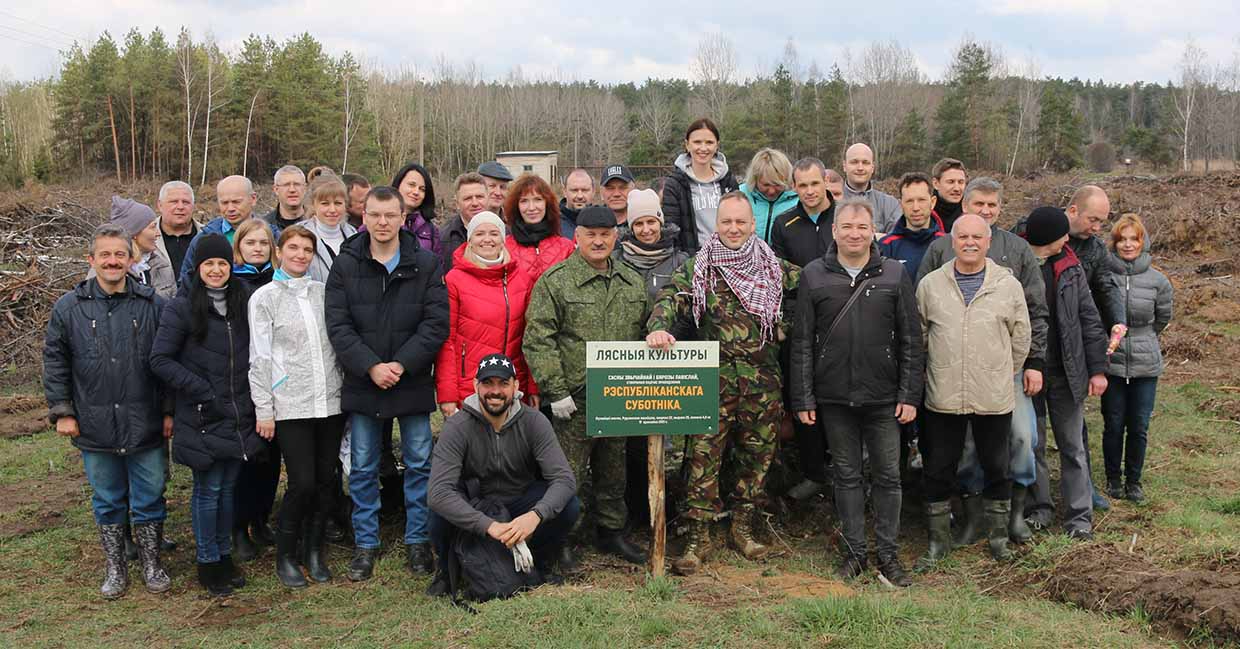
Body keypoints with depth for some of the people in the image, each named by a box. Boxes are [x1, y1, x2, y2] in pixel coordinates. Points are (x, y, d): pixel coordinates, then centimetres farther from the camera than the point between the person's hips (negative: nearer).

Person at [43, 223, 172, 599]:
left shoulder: (153, 305, -2)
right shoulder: (69, 308, -1)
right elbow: (54, 362, 5)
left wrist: (170, 411, 1)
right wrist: (61, 411, 1)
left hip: (146, 426, 0)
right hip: (95, 426, 1)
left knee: (149, 498, 9)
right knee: (107, 501, 13)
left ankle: (151, 563, 26)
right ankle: (114, 567, 28)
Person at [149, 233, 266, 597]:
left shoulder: (244, 303, 9)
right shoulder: (182, 308, -7)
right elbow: (160, 360, -10)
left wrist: (253, 388, 4)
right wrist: (201, 389, -14)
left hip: (240, 416, 4)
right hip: (202, 417, -4)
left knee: (228, 487, 13)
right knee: (208, 490, 2)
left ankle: (224, 555, 25)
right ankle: (208, 563, 15)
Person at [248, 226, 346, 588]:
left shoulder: (323, 292, 10)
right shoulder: (265, 298, 0)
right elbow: (259, 358, -2)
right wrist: (263, 409, -6)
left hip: (331, 402, 4)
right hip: (290, 406, -4)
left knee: (326, 480, 5)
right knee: (302, 483, -7)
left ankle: (314, 552, 22)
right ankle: (285, 557, 13)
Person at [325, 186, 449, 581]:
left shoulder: (426, 265, -1)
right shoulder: (345, 265, 1)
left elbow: (437, 323, -7)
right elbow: (337, 325, -5)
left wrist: (402, 364, -16)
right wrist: (370, 366, -16)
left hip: (413, 382, -1)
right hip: (362, 383, 1)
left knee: (419, 464, 8)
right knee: (363, 469, 9)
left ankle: (417, 540, 22)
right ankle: (365, 544, 22)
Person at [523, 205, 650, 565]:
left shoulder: (632, 282, 12)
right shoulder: (555, 281, -6)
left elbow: (644, 335, 20)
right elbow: (538, 341, -10)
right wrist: (555, 391, -14)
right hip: (575, 400, -5)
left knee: (614, 471, 17)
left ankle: (612, 531, 31)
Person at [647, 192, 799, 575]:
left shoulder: (775, 267, 10)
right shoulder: (697, 268, 2)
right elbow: (671, 299, -11)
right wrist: (659, 327, -30)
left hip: (763, 381, 3)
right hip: (714, 378, -3)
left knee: (756, 457, 10)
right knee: (704, 455, -5)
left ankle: (742, 529, 25)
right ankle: (697, 536, 4)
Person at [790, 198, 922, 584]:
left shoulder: (894, 276, 2)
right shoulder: (813, 276, 2)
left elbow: (911, 341, 3)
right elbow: (802, 343, 2)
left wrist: (910, 395, -3)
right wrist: (803, 399, -2)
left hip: (883, 398, 0)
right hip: (834, 397, 0)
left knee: (888, 476, 5)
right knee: (847, 475, 10)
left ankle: (888, 554, 17)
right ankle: (854, 551, 21)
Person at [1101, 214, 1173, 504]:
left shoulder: (1157, 280, -2)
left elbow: (1163, 317, 14)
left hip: (1146, 363, 1)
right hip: (1111, 362, -1)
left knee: (1139, 427, 7)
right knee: (1113, 425, 6)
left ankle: (1134, 480, 23)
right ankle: (1113, 479, 23)